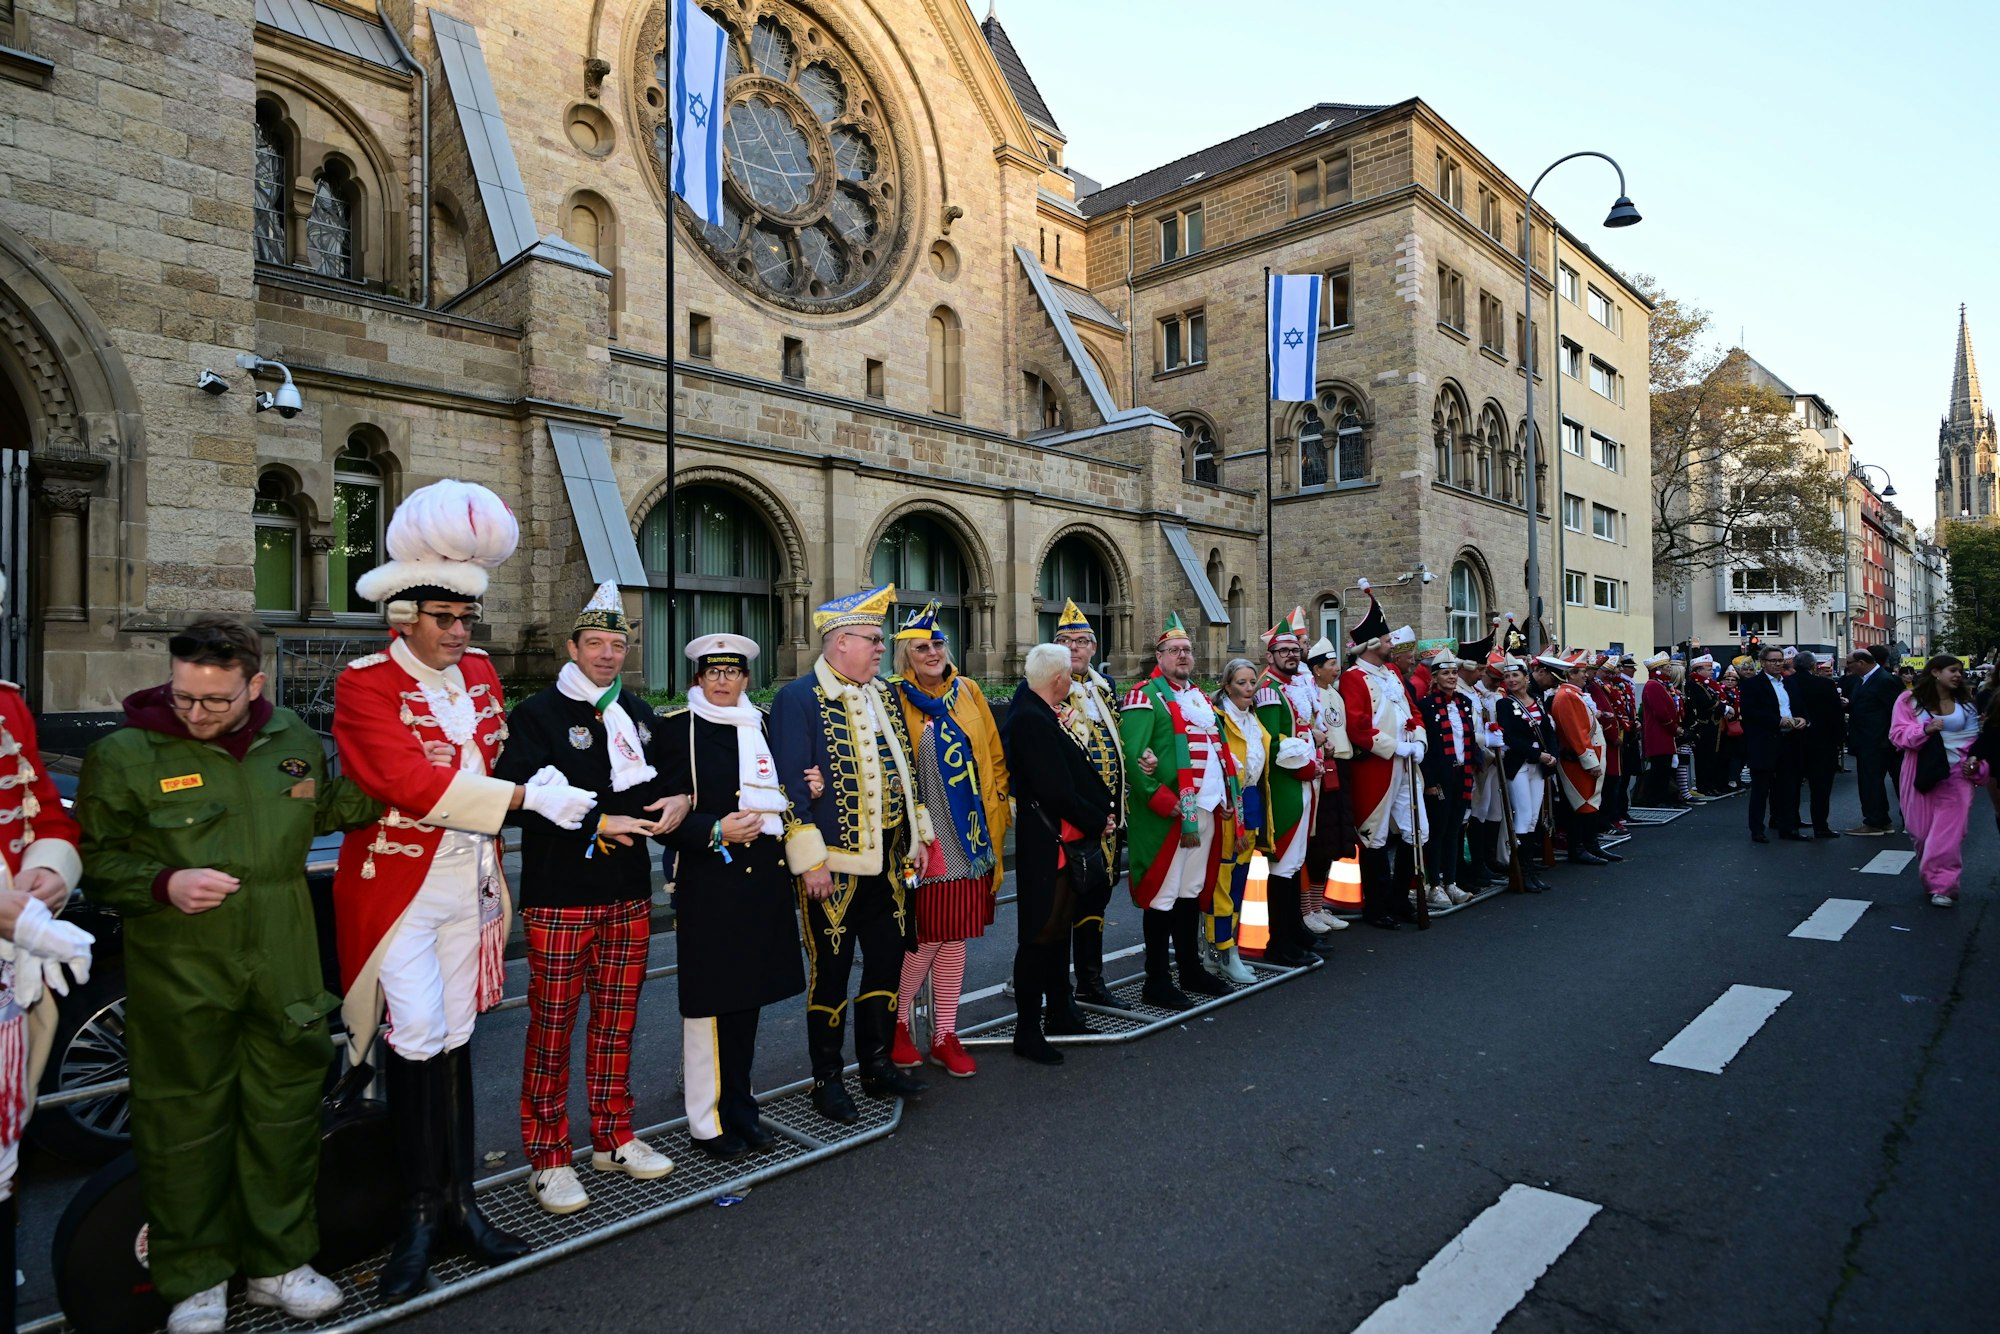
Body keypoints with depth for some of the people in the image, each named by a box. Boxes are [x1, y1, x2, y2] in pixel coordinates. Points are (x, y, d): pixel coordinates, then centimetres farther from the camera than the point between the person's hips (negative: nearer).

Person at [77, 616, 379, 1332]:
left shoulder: (296, 741, 5)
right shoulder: (125, 754, -6)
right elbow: (95, 857, -1)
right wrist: (164, 884, -17)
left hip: (284, 970, 3)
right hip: (178, 975, -3)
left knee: (286, 1114, 12)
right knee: (185, 1124, 7)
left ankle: (278, 1261, 30)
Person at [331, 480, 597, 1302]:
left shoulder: (480, 672, 8)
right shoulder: (366, 683, -11)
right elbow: (415, 786, -22)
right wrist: (528, 798, -25)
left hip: (469, 881, 5)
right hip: (399, 887, -5)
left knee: (454, 1039, 11)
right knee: (417, 1041, -5)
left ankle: (457, 1202, 21)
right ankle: (422, 1212, 10)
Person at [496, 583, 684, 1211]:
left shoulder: (638, 714, 14)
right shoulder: (536, 713, -5)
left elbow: (665, 779, 22)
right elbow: (517, 801, -15)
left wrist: (678, 801, -2)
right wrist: (598, 824, -19)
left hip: (629, 895, 5)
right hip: (560, 896, -5)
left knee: (616, 1023, 13)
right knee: (552, 1026, 2)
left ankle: (613, 1137, 28)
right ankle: (548, 1158, 16)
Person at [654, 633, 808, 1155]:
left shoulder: (764, 724, 13)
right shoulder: (674, 729, -4)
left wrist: (808, 790, 4)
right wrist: (715, 832, -21)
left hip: (765, 881, 6)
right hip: (709, 885, -5)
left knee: (747, 997, 14)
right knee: (710, 1004, 1)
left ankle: (738, 1106, 29)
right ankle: (708, 1121, 17)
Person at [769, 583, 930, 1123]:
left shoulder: (882, 696, 12)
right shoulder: (798, 699, -10)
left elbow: (905, 770, 17)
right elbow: (791, 786, -14)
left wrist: (917, 836, 12)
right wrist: (810, 862, -17)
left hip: (889, 863, 7)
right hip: (834, 866, -7)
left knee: (887, 962, 14)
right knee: (831, 972, 5)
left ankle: (877, 1064, 30)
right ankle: (826, 1080, 21)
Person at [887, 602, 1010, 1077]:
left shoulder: (967, 692, 9)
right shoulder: (895, 698, -5)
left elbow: (993, 755, 12)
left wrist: (996, 810, 8)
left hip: (969, 838, 5)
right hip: (927, 839, -5)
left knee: (956, 935, 11)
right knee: (928, 936, -1)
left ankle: (945, 1036, 23)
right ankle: (898, 1023, 22)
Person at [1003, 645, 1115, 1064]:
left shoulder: (1046, 716, 12)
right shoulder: (1031, 720, -20)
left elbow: (1075, 773, 14)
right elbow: (1055, 791, -24)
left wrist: (1103, 811, 2)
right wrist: (1098, 821, -12)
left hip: (1067, 841, 10)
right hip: (1048, 844, -10)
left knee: (1058, 928, 19)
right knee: (1040, 933, -1)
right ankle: (1027, 1030, 9)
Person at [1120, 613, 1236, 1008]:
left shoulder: (1200, 696, 19)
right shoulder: (1146, 696, -8)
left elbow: (1218, 749, 24)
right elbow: (1133, 755, -17)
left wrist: (1228, 794, 14)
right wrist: (1159, 798, -22)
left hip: (1206, 810, 8)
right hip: (1169, 814, -8)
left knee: (1193, 891, 16)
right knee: (1163, 895, -2)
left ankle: (1191, 970, 28)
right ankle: (1157, 982, 6)